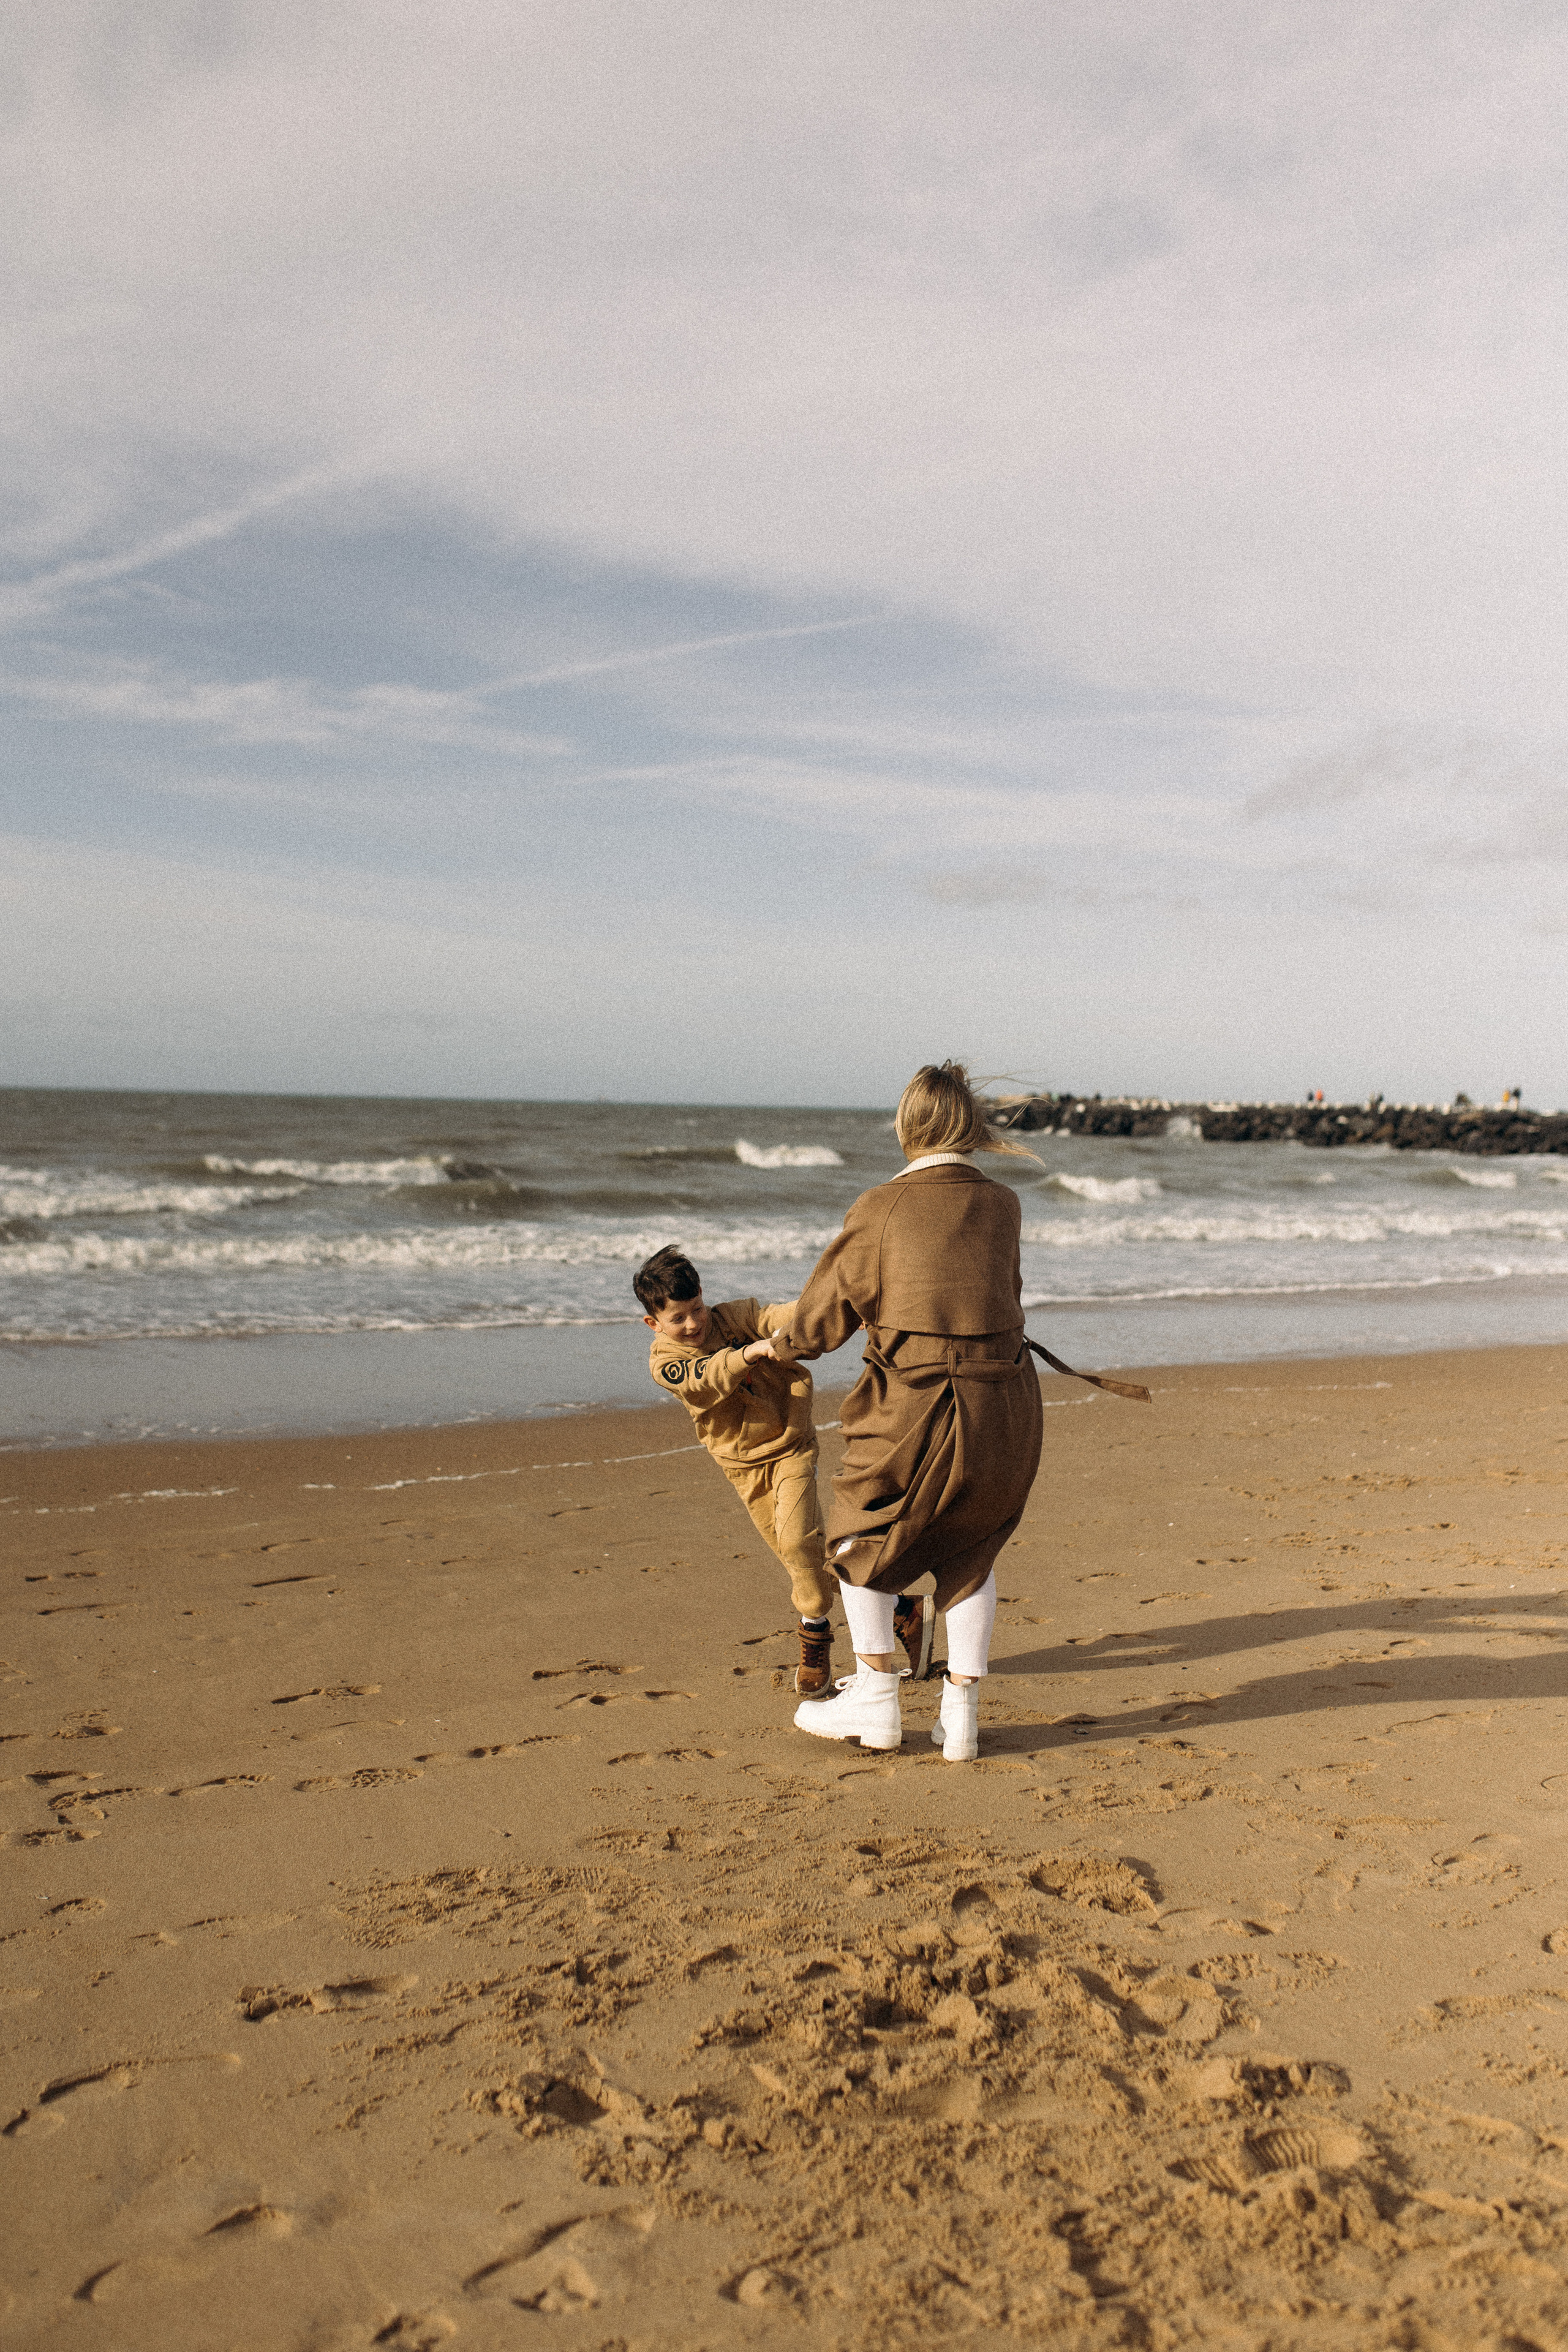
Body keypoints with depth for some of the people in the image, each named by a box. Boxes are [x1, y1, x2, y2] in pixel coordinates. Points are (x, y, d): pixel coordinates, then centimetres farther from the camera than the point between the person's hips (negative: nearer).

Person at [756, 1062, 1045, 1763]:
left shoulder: (880, 1210, -7)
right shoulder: (1002, 1205, 4)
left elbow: (824, 1316, 0)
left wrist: (782, 1342, 21)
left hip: (913, 1411, -4)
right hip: (1004, 1409, 4)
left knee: (864, 1538, 21)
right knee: (971, 1553, 24)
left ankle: (875, 1697, 25)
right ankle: (960, 1713, 23)